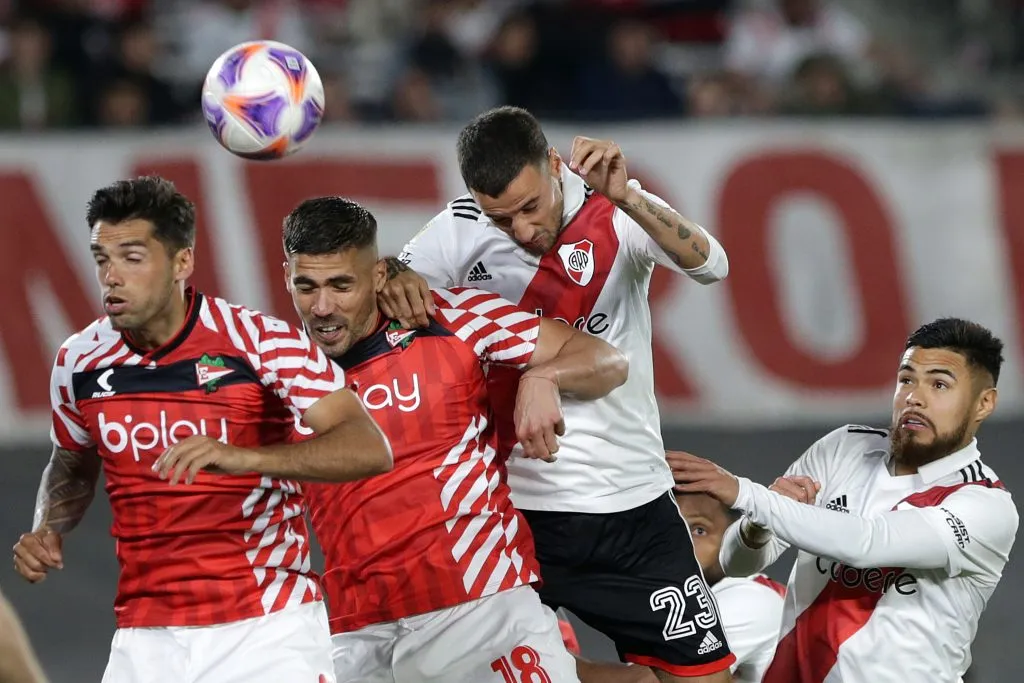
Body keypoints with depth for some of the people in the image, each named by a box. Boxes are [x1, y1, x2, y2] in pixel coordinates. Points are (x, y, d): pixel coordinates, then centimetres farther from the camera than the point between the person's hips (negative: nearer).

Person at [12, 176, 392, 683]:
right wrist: (47, 529, 2)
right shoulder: (80, 362, 3)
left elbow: (370, 450, -21)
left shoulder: (262, 342, -11)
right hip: (147, 637, 4)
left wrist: (242, 457, -34)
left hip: (268, 628, -4)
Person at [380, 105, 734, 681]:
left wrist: (623, 197, -36)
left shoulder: (617, 212, -8)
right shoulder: (462, 231, -5)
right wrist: (393, 281, -25)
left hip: (633, 507, 0)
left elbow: (711, 266, -21)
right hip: (513, 503, 1)